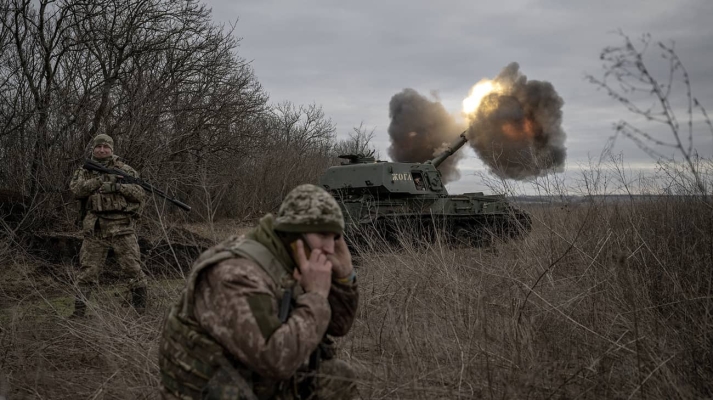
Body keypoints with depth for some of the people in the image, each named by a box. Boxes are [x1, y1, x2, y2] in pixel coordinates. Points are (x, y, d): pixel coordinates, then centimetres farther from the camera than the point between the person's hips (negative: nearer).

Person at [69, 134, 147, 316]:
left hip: (122, 228, -1)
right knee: (87, 272, 4)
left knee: (134, 269, -2)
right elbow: (76, 190, -6)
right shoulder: (84, 171, 13)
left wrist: (117, 187, -15)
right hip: (95, 230, 1)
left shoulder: (124, 169, 9)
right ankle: (78, 312, 14)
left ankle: (141, 311, 9)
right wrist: (99, 180, -17)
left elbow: (140, 192, 0)